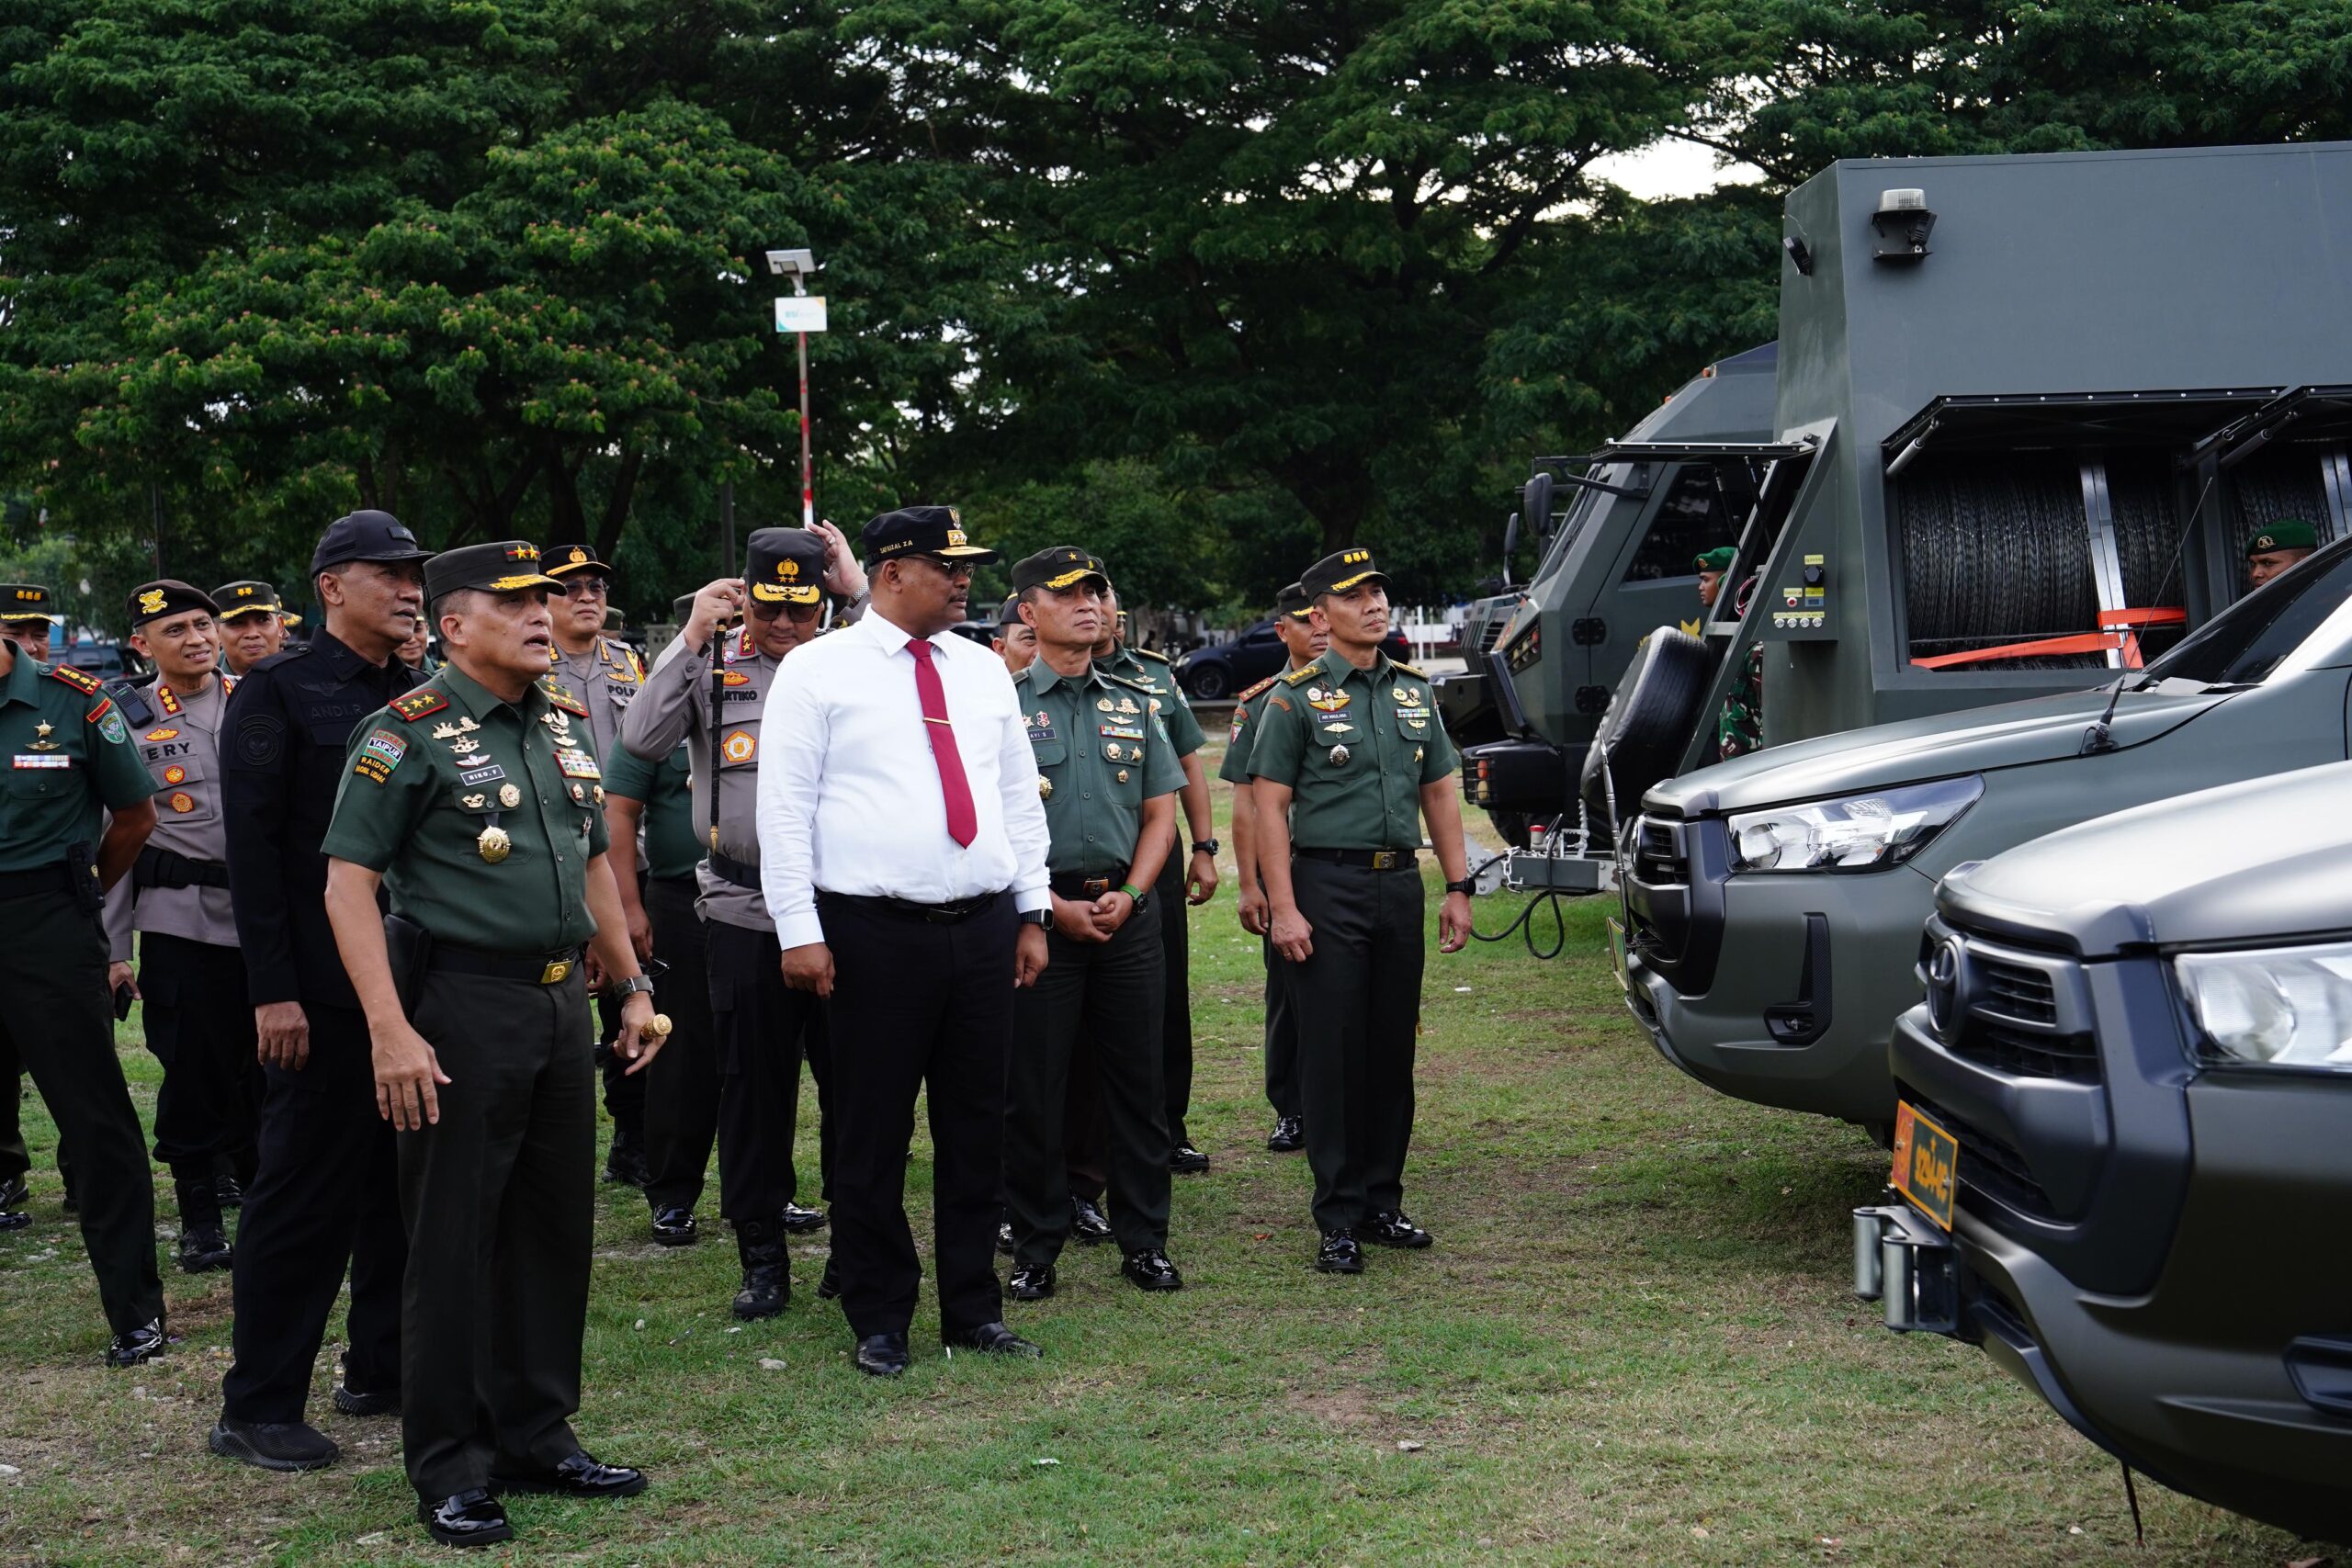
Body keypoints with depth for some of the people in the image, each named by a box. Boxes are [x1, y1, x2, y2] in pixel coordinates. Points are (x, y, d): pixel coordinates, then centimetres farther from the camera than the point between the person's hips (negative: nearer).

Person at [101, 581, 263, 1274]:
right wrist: (114, 949, 2)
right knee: (192, 1069, 3)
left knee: (268, 1060, 4)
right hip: (180, 922, -1)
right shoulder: (128, 721, 3)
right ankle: (200, 1216, 15)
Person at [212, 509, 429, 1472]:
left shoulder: (422, 698, 12)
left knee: (404, 1183, 13)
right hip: (323, 989, -6)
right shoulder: (278, 692, -6)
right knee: (305, 1191, -2)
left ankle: (383, 1370, 26)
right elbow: (253, 847, -11)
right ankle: (255, 1410, 7)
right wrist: (273, 991, -17)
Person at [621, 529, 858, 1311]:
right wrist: (692, 637, -10)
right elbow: (642, 740, -9)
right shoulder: (711, 668, 3)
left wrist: (861, 591, -11)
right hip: (744, 914, 0)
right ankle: (762, 1258, 18)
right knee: (753, 1090, 7)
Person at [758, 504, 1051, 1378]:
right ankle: (879, 1321, 16)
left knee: (977, 1128, 10)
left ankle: (973, 1311, 22)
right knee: (873, 1134, 3)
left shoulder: (983, 671, 12)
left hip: (984, 929, 5)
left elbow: (1020, 796, 16)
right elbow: (785, 806, -5)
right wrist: (800, 931, -10)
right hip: (876, 935, -5)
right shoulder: (820, 671, -3)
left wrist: (1032, 912, 11)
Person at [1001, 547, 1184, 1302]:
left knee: (1138, 1081, 7)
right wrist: (1053, 907, -11)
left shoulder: (1134, 706, 13)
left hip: (1127, 913, 4)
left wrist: (1129, 895, -4)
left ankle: (1144, 1240, 17)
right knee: (1032, 1089, 1)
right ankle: (1035, 1247, 11)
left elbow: (1161, 811, 12)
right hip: (1038, 911, -3)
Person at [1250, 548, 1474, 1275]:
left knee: (1394, 1048, 9)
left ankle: (1382, 1201, 19)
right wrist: (1283, 908, -14)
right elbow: (1270, 807, -7)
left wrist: (1458, 886, 10)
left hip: (1400, 883, 5)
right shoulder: (1297, 698, -4)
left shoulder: (1414, 691, 13)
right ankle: (1338, 1220, 3)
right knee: (1332, 1052, -2)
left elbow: (1439, 792, 17)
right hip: (1329, 884, -5)